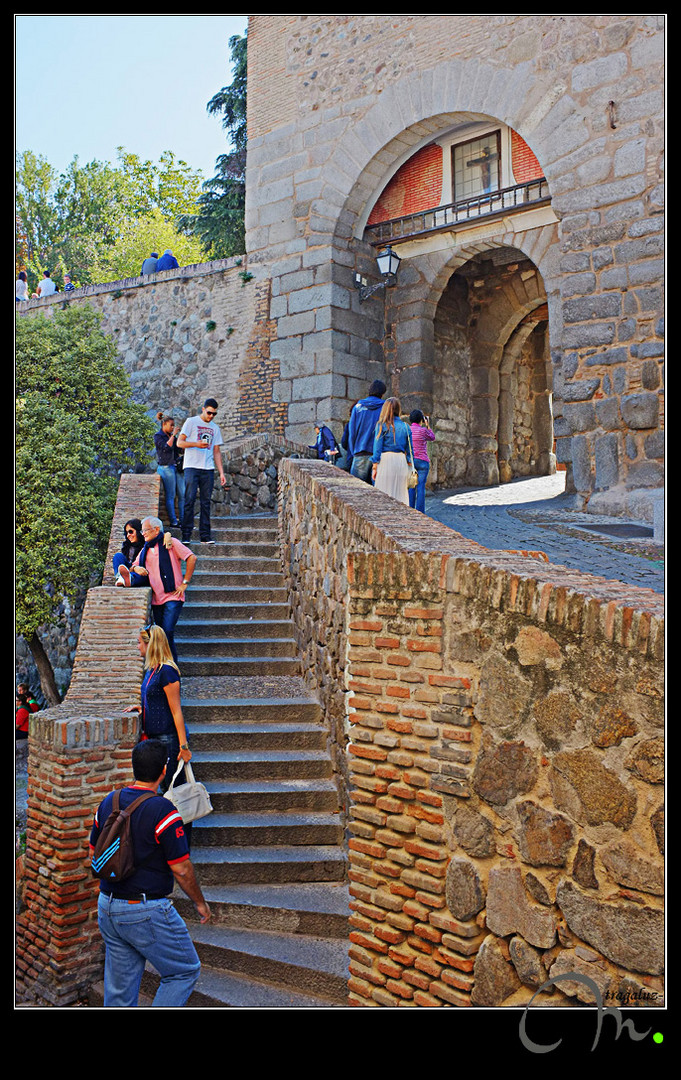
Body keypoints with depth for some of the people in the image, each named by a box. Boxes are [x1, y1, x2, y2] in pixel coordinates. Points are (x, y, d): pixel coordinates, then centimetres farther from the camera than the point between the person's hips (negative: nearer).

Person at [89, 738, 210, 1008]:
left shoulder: (108, 803, 2)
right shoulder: (162, 810, -20)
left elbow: (94, 855, 12)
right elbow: (181, 869, -16)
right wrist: (200, 903, 0)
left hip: (107, 907, 7)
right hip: (147, 912, -7)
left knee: (119, 989, 17)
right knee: (185, 970, 11)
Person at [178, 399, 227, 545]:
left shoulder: (215, 428, 18)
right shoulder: (191, 422, 5)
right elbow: (180, 442, 0)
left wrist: (222, 472, 10)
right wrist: (196, 444, -17)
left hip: (208, 469, 4)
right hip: (192, 467, -4)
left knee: (206, 502, 2)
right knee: (189, 500, -9)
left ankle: (205, 536, 3)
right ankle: (186, 535, -7)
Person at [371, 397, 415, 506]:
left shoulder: (382, 425, -2)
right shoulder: (405, 426, 9)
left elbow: (377, 447, -4)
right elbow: (409, 449, 10)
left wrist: (374, 467, -1)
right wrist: (409, 468, 16)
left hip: (386, 460, -4)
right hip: (401, 461, 4)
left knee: (384, 495, -1)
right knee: (400, 493, 9)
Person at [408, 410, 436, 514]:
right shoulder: (423, 430, -8)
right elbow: (432, 438, 11)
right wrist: (428, 425, 14)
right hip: (422, 461, -4)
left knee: (411, 487, 7)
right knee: (421, 486, -1)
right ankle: (420, 512, -1)